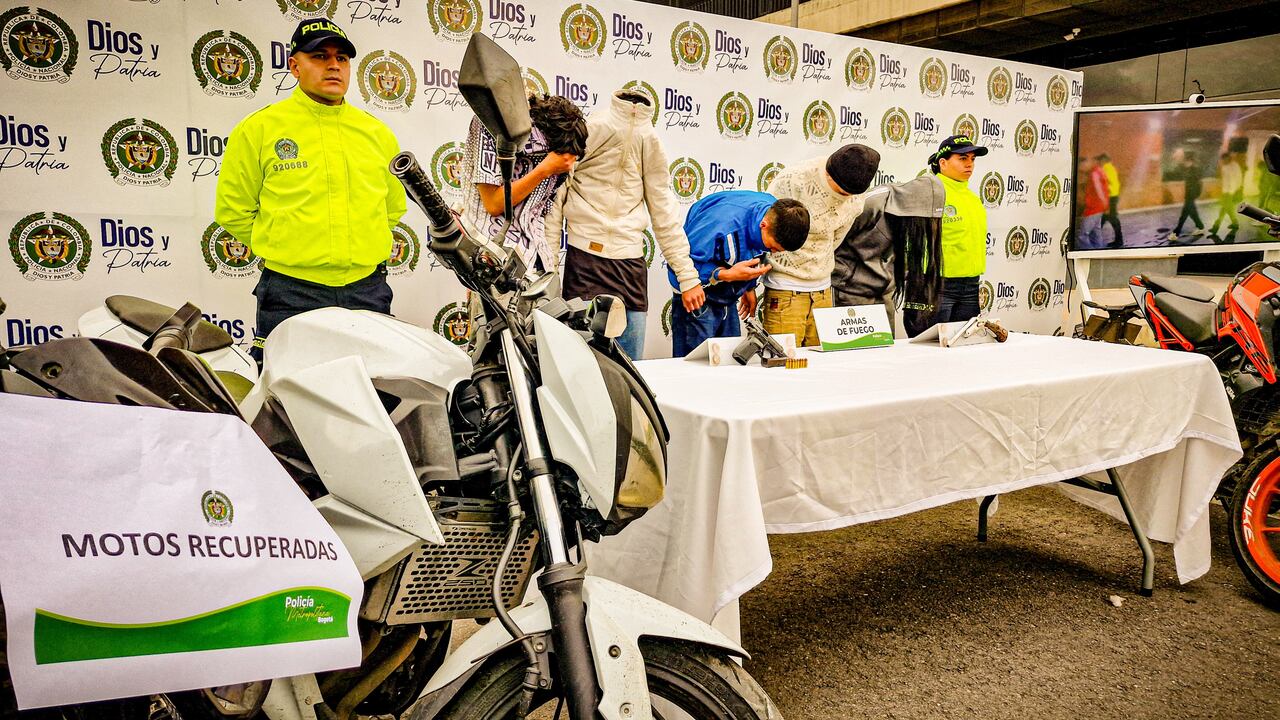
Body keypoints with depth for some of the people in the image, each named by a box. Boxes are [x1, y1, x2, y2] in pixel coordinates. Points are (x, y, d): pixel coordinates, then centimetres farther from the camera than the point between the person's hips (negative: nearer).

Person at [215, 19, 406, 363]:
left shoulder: (377, 132, 12)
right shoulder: (258, 128, 1)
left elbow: (394, 206, 23)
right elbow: (233, 210, 5)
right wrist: (283, 250, 4)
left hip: (368, 290, 4)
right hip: (291, 293, -3)